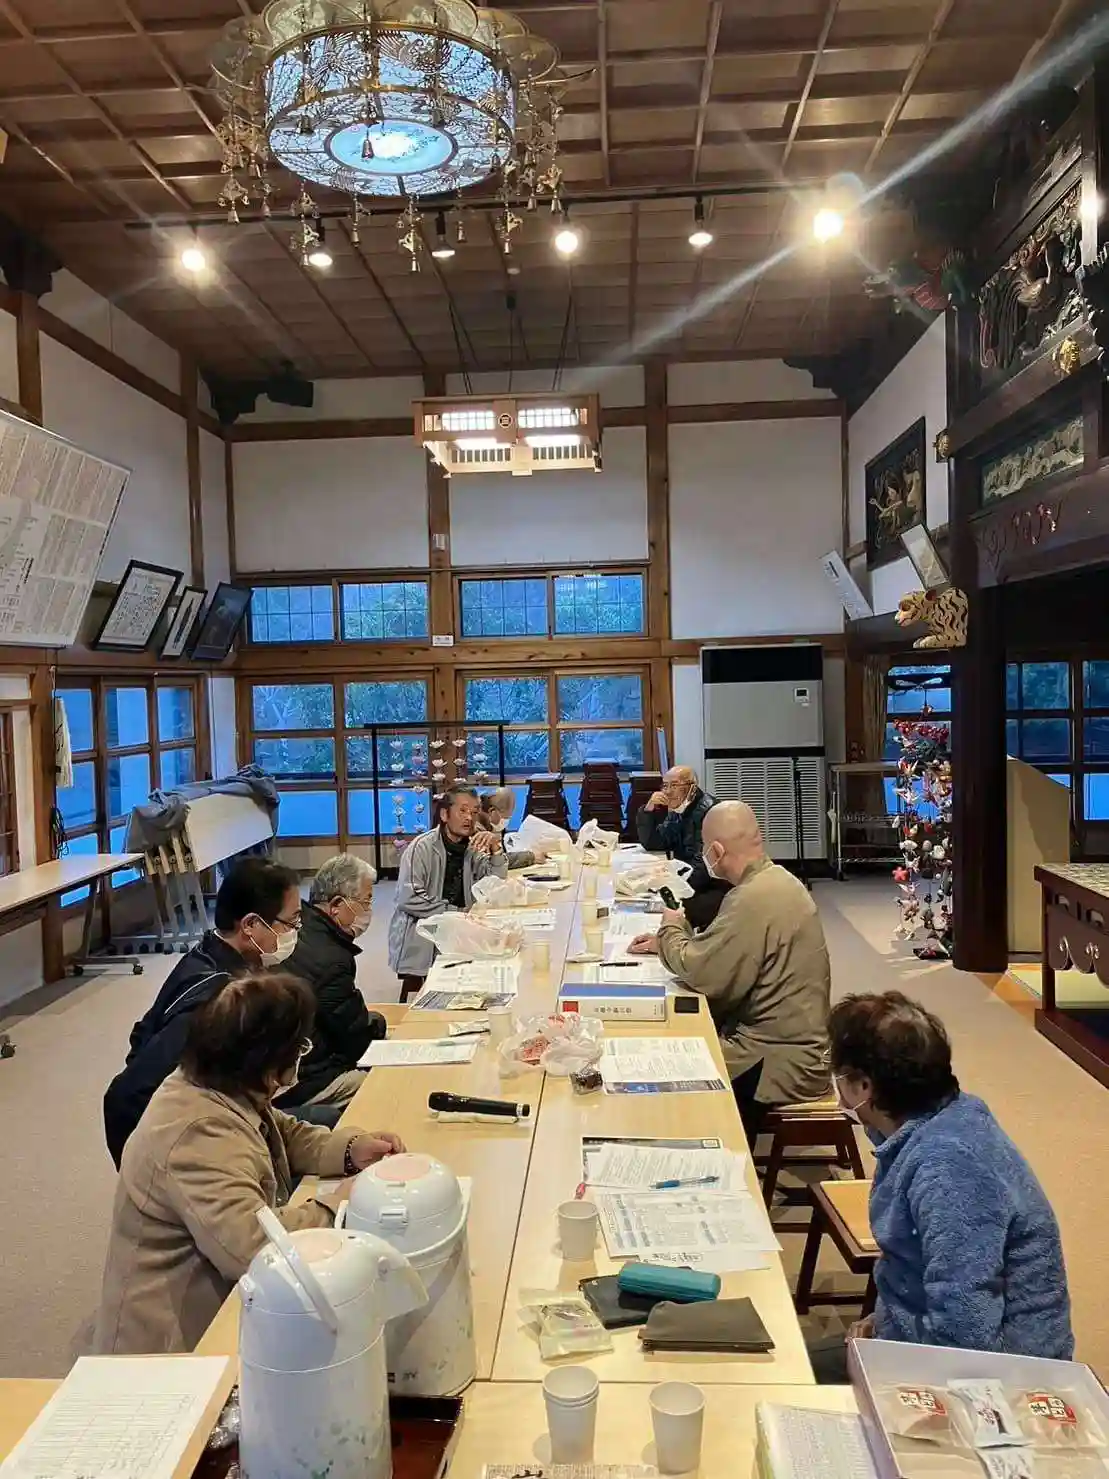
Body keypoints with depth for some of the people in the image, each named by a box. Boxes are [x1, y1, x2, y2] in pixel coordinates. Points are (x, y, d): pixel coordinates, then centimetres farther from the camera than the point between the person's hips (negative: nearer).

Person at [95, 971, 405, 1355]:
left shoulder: (225, 1091, -1)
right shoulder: (199, 1138, -30)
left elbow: (286, 1136, 14)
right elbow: (251, 1243, -37)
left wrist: (351, 1149, -3)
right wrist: (337, 1204, -24)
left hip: (220, 1297, 9)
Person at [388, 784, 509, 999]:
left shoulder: (472, 848, 9)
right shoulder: (421, 848, -12)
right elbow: (409, 899, -21)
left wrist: (495, 849, -11)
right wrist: (457, 912, -17)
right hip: (419, 938, -6)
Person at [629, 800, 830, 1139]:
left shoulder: (755, 898, -27)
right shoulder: (774, 880, 6)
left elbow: (701, 973, -24)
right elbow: (721, 950, 16)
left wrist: (671, 929, -6)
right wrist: (666, 942, 8)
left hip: (779, 1060, -9)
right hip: (786, 1038, 9)